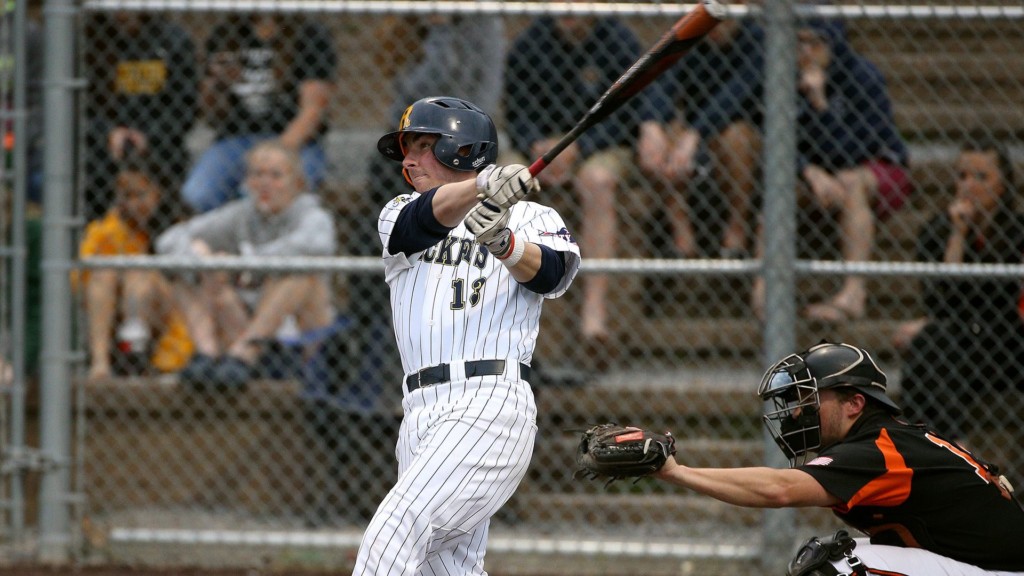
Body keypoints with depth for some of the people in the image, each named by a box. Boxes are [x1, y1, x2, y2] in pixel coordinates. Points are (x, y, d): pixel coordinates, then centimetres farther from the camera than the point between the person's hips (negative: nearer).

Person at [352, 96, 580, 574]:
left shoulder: (531, 218, 11)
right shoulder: (399, 217, 19)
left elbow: (552, 274, -10)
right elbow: (428, 217, -4)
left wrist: (504, 243, -32)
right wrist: (483, 185, -26)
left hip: (491, 405, -6)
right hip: (421, 417, 6)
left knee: (392, 535, -20)